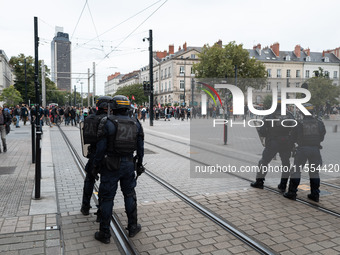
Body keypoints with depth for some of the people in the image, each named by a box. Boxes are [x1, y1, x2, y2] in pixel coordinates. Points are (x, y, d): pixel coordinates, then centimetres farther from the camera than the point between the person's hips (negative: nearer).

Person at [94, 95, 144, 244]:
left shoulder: (107, 123, -10)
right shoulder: (136, 124, 2)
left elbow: (101, 147, -11)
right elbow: (140, 147, 6)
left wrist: (96, 165, 0)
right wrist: (139, 164, 17)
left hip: (111, 165, -3)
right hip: (128, 164, 4)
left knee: (107, 198, 6)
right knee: (129, 195, 19)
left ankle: (104, 234, 14)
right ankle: (132, 227, 28)